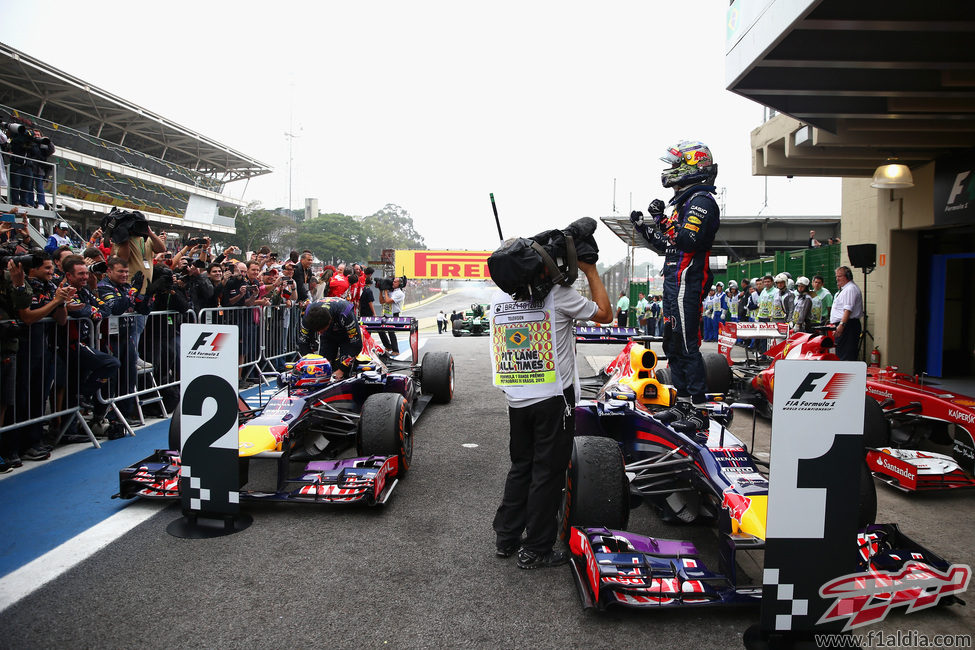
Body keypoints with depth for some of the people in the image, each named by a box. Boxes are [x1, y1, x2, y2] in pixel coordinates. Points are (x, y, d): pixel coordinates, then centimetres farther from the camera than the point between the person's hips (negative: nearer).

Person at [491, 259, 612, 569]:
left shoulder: (499, 296, 3)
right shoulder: (557, 292, -13)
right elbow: (604, 314, 0)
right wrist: (590, 270, 5)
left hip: (516, 398, 6)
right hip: (553, 397, -5)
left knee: (520, 466, 20)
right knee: (548, 473, 6)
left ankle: (506, 537, 28)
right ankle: (535, 551, 15)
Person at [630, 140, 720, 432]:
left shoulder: (702, 200, -9)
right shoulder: (685, 201, 22)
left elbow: (687, 240, -24)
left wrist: (662, 221, -17)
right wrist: (644, 227, 18)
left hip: (687, 282, -11)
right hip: (674, 281, 11)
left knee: (687, 345, -10)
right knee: (673, 345, 12)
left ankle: (699, 411, -5)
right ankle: (683, 404, 20)